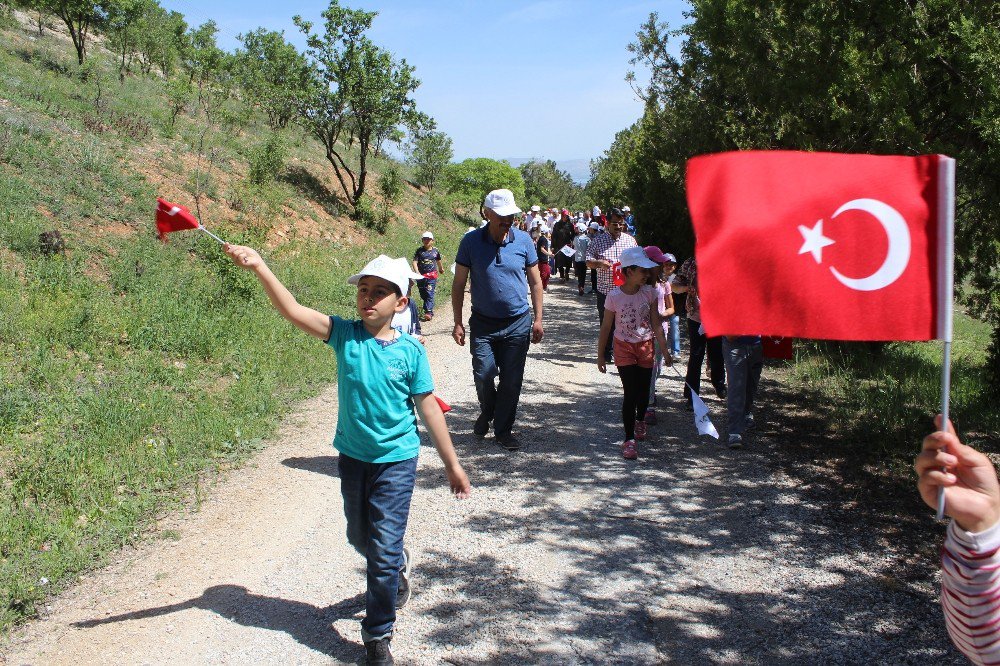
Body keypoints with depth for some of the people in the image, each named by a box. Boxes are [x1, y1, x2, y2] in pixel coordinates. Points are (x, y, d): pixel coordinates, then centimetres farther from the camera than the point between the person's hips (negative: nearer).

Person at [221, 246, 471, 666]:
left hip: (396, 460, -3)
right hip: (352, 457, 3)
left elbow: (428, 407, -3)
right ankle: (398, 568, 55)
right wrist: (259, 268, -38)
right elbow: (293, 311, -23)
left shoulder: (410, 351, -10)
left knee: (384, 547, -2)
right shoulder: (344, 335, -8)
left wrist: (452, 463, 2)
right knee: (360, 538, 22)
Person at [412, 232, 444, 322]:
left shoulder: (435, 251, 4)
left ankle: (429, 313, -17)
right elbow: (415, 262, -6)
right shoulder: (419, 251, 2)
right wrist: (417, 272, -21)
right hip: (421, 276, 2)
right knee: (423, 295, 11)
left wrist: (441, 269, 39)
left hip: (432, 276, -2)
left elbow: (439, 261, 23)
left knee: (429, 294, -12)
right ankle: (429, 310, 27)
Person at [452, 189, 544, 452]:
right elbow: (459, 285, 1)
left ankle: (503, 429, 23)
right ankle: (487, 412, 29)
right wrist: (458, 323, -3)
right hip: (483, 323, -1)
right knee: (484, 375, -4)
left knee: (512, 380, 5)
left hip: (518, 323, 1)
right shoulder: (471, 242, -6)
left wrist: (538, 319, 2)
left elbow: (535, 282, 6)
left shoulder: (523, 240, -2)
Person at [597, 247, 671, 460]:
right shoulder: (614, 296, -13)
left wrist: (665, 350, -2)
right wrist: (600, 356, -2)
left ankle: (639, 420, 45)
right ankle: (629, 439, -1)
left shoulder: (649, 292, -6)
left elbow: (656, 324, 0)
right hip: (624, 348, -3)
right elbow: (606, 328, -5)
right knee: (630, 393, -9)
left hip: (645, 346, 3)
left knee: (643, 391, 13)